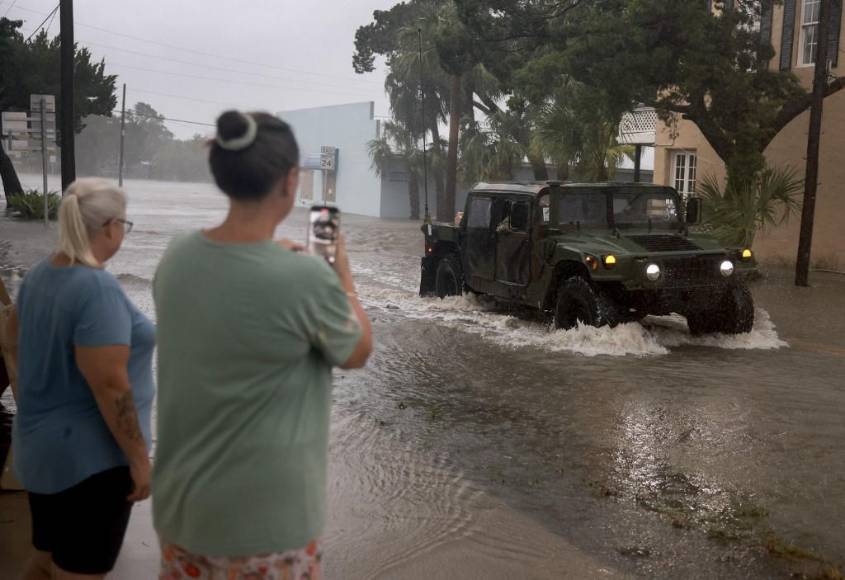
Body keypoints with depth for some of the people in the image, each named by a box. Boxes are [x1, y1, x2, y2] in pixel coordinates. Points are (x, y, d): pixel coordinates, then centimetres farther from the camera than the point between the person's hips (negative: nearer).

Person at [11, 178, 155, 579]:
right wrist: (139, 457, -19)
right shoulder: (98, 287, -24)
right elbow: (109, 385, -27)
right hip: (91, 455, -8)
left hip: (40, 445, 9)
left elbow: (15, 329, 22)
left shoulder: (39, 274, 3)